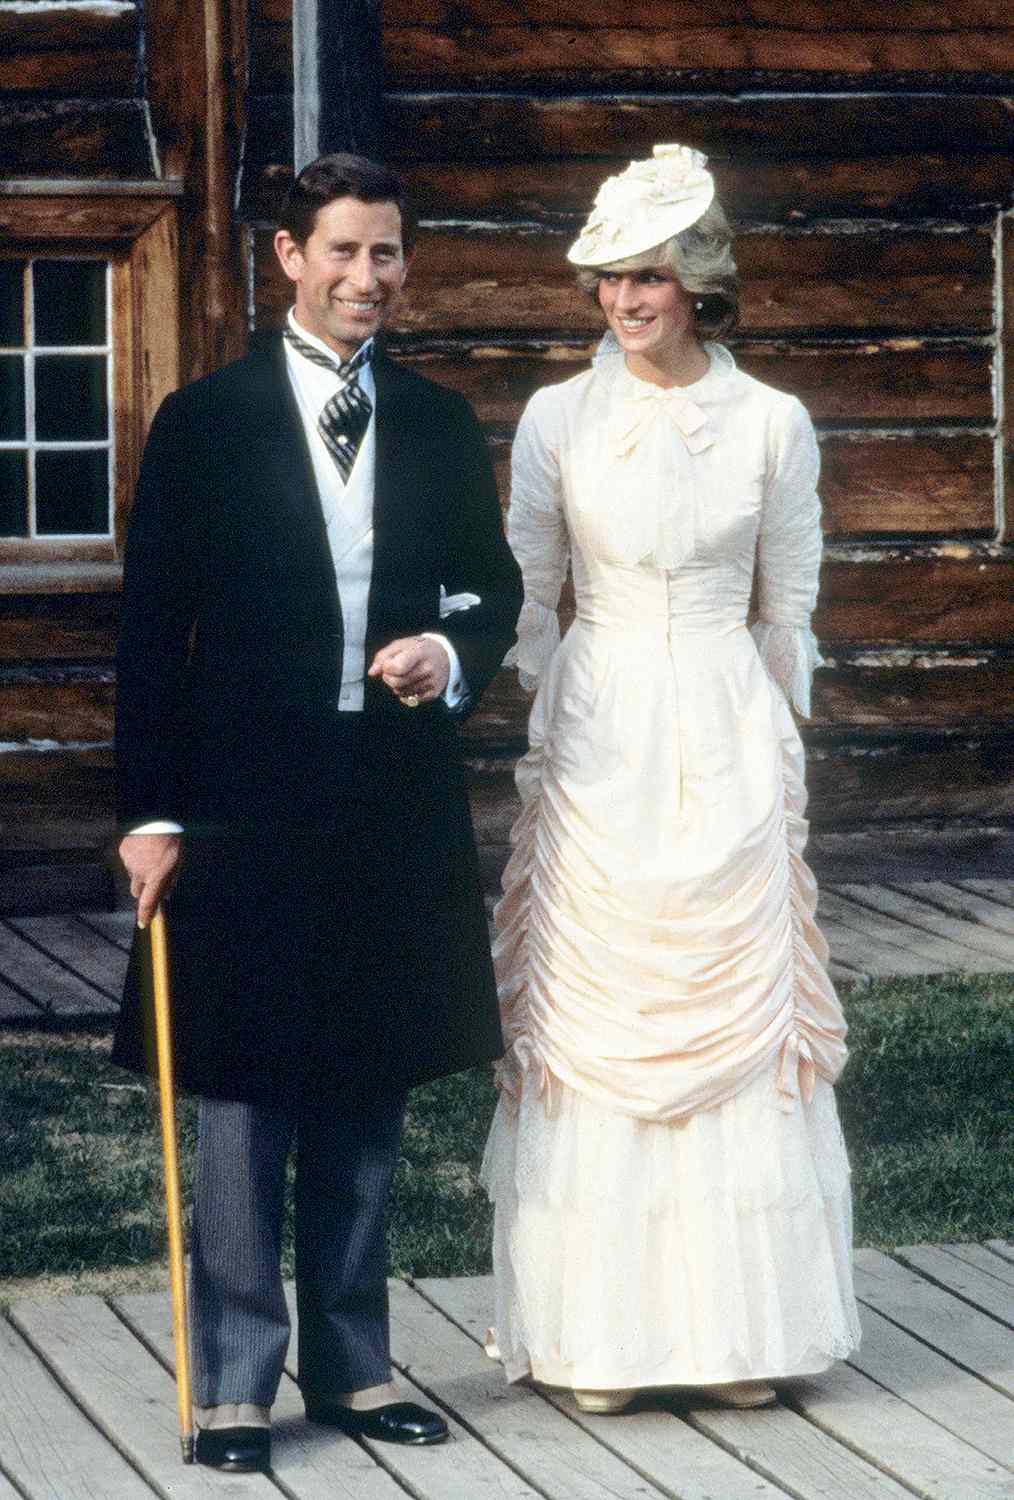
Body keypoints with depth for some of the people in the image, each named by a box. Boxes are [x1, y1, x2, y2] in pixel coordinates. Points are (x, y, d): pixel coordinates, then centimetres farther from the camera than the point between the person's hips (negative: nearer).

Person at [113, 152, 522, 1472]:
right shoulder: (207, 422, -2)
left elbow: (492, 586, 18)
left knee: (369, 1094, 11)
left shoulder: (440, 424, 9)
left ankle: (355, 1366, 21)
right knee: (246, 1095, 0)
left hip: (397, 803, 4)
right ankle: (235, 1383, 6)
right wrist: (152, 810, -8)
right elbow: (154, 629, -3)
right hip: (248, 801, -4)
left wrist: (454, 652, -6)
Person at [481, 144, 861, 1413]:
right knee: (593, 1025, -1)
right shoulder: (558, 420, 2)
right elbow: (524, 595, 7)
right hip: (594, 756, 0)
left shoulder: (772, 426, 2)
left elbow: (789, 611, 9)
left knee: (739, 1022, 0)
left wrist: (775, 751, 9)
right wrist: (538, 738, 4)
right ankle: (602, 1332, 6)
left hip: (729, 751, 0)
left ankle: (741, 1325, 9)